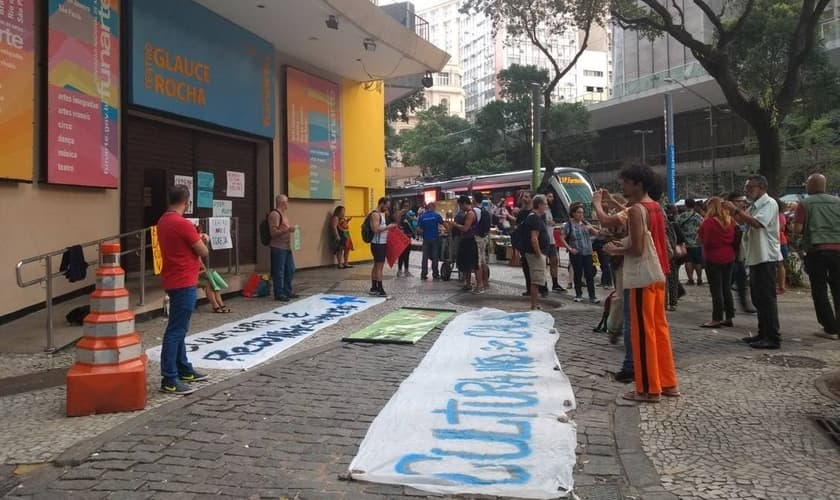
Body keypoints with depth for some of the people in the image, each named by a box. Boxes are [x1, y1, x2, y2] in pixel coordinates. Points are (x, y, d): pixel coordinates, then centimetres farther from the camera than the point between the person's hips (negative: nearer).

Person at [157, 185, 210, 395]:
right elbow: (204, 252, -10)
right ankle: (169, 380, -5)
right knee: (176, 331, -8)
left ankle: (184, 370, 27)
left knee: (178, 329, 16)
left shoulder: (163, 221, 10)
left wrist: (197, 239, 14)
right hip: (183, 283, -10)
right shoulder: (183, 224, -18)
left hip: (174, 281, 10)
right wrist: (203, 241, 9)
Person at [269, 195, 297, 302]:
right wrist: (287, 230, -25)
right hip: (278, 248, -10)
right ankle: (279, 294, 4)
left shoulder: (284, 213, 17)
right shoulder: (274, 214, -14)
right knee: (279, 272, -3)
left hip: (286, 247, 10)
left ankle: (287, 291, 25)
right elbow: (273, 232, -20)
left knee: (290, 270, 14)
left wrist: (291, 229, 14)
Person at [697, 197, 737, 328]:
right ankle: (728, 317, 17)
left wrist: (699, 236, 3)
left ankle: (717, 319, 0)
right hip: (729, 257, 6)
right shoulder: (730, 221, 5)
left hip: (714, 258, -6)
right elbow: (734, 240, 12)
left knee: (716, 289, -3)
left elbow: (705, 242, -15)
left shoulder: (709, 222, -15)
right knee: (727, 288, 12)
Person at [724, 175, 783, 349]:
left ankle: (773, 338, -6)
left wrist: (735, 209, -21)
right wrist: (731, 210, 3)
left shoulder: (769, 203, -11)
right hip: (755, 257, 10)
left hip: (766, 257, -10)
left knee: (767, 298, -9)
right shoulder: (754, 206, 17)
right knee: (758, 298, 13)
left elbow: (756, 223, -24)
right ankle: (763, 334, 21)